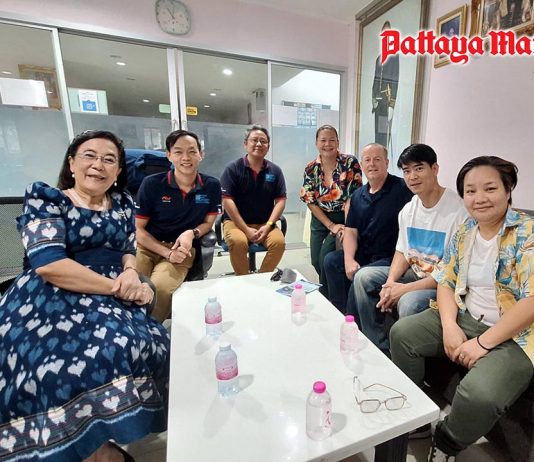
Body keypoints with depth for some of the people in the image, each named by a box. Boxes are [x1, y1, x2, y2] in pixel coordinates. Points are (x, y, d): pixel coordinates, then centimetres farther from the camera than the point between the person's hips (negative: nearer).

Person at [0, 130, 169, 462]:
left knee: (147, 345, -25)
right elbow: (47, 263, -14)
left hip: (113, 299, 4)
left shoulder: (122, 203, 15)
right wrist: (117, 286, -18)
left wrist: (130, 274, -9)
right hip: (51, 301, -4)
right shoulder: (45, 198, 1)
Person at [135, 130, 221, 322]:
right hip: (147, 246, 0)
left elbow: (208, 222, 10)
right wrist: (167, 252, -13)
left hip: (183, 250, 0)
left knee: (159, 289, -30)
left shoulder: (212, 186, 0)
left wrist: (191, 233, -13)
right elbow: (138, 229, 0)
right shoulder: (151, 184, -3)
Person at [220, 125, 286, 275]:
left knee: (279, 242, -25)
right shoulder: (233, 168, -4)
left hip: (265, 223, 3)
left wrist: (268, 226, -12)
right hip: (236, 222, -2)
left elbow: (280, 200, 2)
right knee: (238, 242, -33)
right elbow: (227, 201, -10)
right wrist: (246, 229, -16)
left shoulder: (275, 171, 6)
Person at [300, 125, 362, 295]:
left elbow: (353, 197, -14)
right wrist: (331, 226, -11)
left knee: (326, 256, -16)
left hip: (343, 218, -3)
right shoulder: (311, 169, -2)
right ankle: (327, 290, 31)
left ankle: (325, 296, 9)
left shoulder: (350, 163, -11)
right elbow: (310, 202, -4)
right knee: (316, 260, 1)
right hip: (320, 220, 4)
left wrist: (346, 227, -22)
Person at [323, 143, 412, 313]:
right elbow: (350, 231, 5)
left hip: (391, 256, -6)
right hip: (364, 253, 7)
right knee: (331, 260, -5)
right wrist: (349, 260, -10)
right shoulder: (358, 195, 9)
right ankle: (340, 312, 10)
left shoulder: (402, 188, -12)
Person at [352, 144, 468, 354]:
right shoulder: (408, 210, 4)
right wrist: (390, 282, -9)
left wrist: (406, 288, -23)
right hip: (414, 273, 7)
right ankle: (380, 349, 4)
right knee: (364, 276, -6)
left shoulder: (458, 211, -19)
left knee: (408, 302, -34)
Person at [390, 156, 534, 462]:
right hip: (465, 319, 6)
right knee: (403, 332, -5)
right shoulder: (464, 232, 4)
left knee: (479, 394, -29)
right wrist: (450, 326, -11)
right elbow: (446, 281, 5)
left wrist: (483, 342, -21)